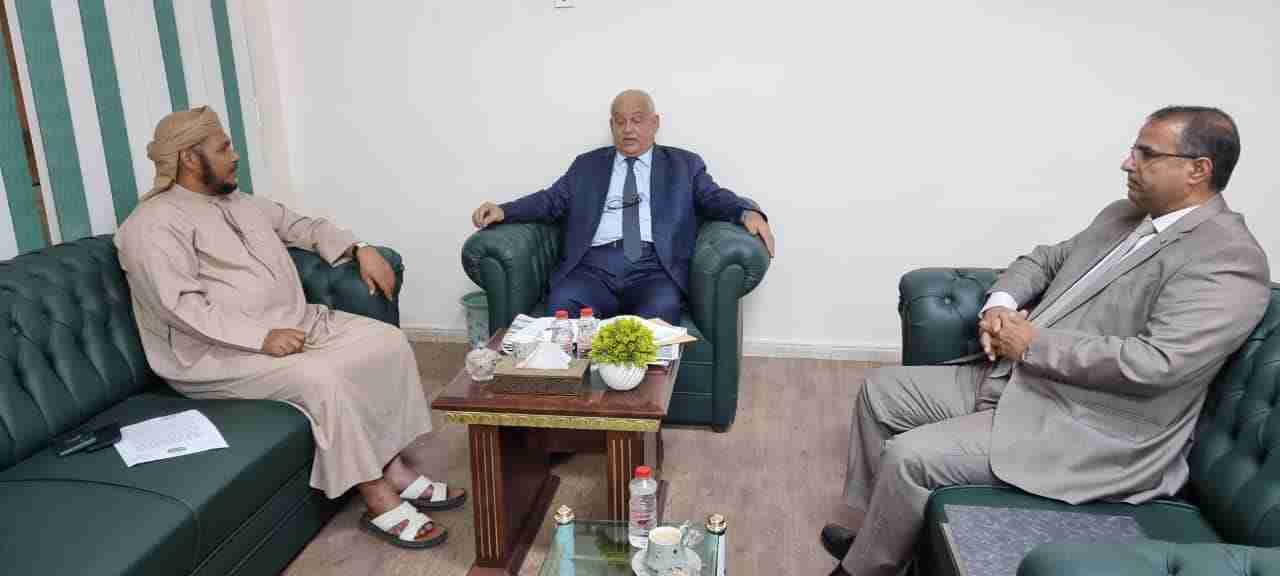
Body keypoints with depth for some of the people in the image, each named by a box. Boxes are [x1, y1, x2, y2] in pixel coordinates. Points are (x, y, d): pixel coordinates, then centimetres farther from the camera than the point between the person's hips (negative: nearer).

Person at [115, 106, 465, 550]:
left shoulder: (241, 203, 16)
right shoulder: (154, 224, -10)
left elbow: (303, 227, 25)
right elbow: (181, 305, -21)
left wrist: (359, 249, 9)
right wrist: (260, 337, -28)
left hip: (298, 323, 9)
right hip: (224, 353, -8)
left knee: (388, 342, -8)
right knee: (320, 379, -33)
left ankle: (395, 467, -7)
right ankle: (378, 501, -20)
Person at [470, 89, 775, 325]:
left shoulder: (683, 164, 19)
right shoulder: (587, 164, 23)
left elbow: (715, 197, 8)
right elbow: (551, 200, 15)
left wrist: (749, 212, -14)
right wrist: (503, 211, -3)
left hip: (653, 269, -1)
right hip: (594, 266, 2)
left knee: (661, 309, -34)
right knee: (560, 304, -29)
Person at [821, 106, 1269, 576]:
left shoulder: (1229, 259, -16)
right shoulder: (1124, 215, 12)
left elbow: (1153, 363, -27)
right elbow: (1044, 260, 20)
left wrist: (1034, 343, -19)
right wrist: (999, 306, -2)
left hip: (1088, 434, -9)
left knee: (909, 456, -21)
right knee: (881, 389, 8)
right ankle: (878, 531, 21)